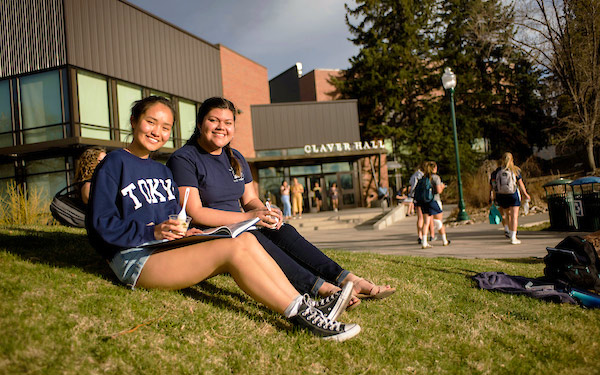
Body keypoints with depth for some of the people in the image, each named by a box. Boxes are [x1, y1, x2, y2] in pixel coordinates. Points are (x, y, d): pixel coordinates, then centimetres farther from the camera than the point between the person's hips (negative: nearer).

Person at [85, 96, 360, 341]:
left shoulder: (162, 172, 23)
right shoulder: (115, 164, 0)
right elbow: (102, 223, -9)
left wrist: (183, 231, -3)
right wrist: (152, 232, -21)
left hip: (167, 250, 7)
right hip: (135, 261, -7)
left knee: (246, 240, -16)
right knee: (233, 248, -26)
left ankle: (308, 304, -22)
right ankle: (303, 314, -27)